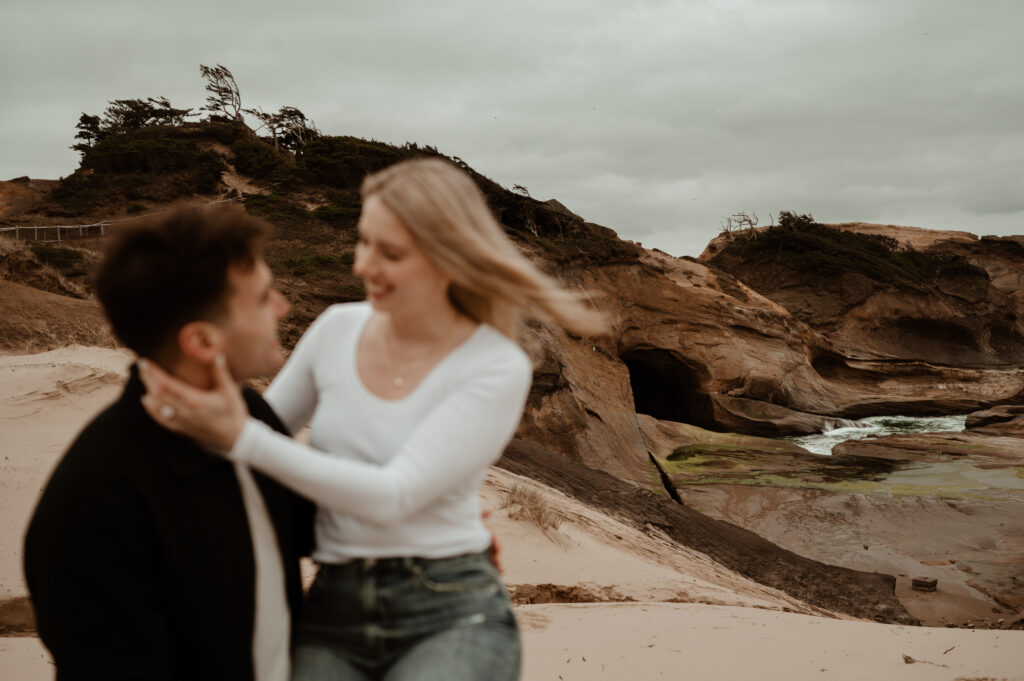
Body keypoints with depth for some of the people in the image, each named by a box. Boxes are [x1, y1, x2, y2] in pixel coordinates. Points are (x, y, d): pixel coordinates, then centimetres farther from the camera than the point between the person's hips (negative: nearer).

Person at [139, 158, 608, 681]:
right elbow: (264, 430, 19)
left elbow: (392, 496, -18)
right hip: (333, 616, 4)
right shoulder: (337, 329, 5)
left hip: (452, 618, -3)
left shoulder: (497, 368, -10)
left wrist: (238, 437, -21)